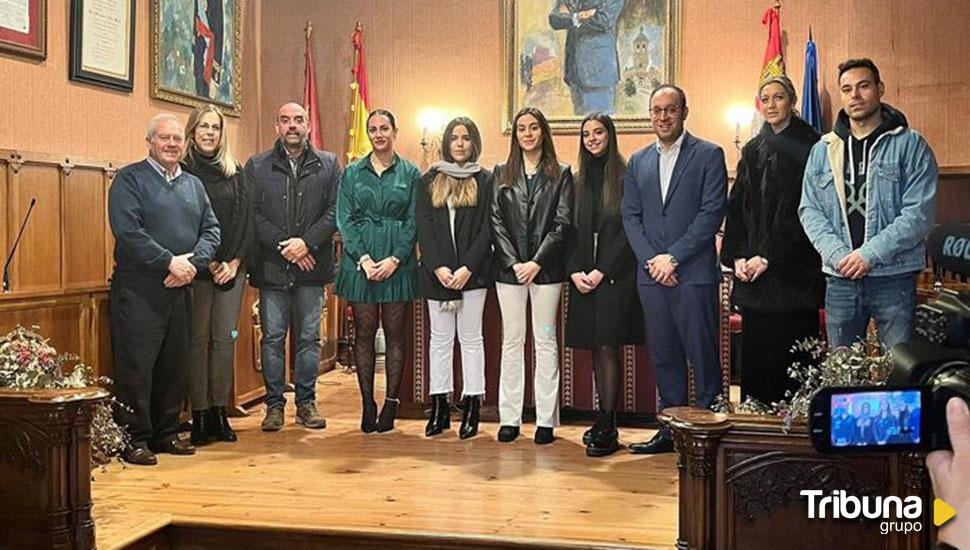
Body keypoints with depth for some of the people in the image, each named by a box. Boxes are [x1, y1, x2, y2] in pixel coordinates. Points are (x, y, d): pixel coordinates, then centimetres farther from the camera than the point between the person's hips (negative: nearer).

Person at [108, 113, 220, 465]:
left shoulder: (193, 184, 16)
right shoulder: (129, 179, -2)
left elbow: (211, 230, 10)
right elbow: (128, 231, -14)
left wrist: (192, 262, -9)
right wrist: (170, 262, -17)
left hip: (180, 288, 6)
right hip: (138, 288, -6)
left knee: (175, 365, 11)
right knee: (136, 364, -4)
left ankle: (166, 433, 22)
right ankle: (134, 440, 5)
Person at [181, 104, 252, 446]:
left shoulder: (235, 172, 12)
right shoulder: (182, 171, 0)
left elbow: (245, 219, 7)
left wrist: (234, 261, -5)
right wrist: (209, 263, -10)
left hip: (233, 268, 4)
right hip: (198, 269, -4)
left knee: (225, 337, 4)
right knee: (199, 338, -1)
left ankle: (219, 412, 12)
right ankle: (199, 415, 5)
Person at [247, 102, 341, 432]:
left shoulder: (328, 165, 8)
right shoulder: (256, 167, 7)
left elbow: (335, 211, 0)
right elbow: (252, 214, -1)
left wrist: (307, 242, -12)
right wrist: (282, 245, -12)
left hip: (312, 266, 1)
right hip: (271, 267, 0)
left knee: (309, 337, 7)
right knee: (272, 338, 4)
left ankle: (306, 403, 17)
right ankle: (274, 405, 13)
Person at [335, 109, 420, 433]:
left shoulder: (410, 174, 6)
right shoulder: (352, 173, 9)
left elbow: (413, 222, 2)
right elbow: (344, 220, 3)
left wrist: (395, 259, -10)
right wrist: (364, 258, -9)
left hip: (398, 263, -1)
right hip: (360, 260, 1)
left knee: (395, 335, 2)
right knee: (364, 333, 3)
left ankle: (391, 404, 8)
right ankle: (367, 404, 9)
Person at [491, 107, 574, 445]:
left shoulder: (560, 174, 5)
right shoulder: (502, 174, 10)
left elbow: (562, 223, -3)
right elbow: (496, 221, 3)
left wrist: (537, 262, -12)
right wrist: (513, 262, -8)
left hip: (546, 268, -2)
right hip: (509, 268, 2)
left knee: (546, 341, 2)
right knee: (512, 341, 6)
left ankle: (546, 420, 7)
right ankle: (509, 418, 11)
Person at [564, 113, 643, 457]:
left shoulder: (625, 176, -2)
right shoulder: (580, 180, 15)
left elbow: (628, 230, -8)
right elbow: (572, 230, 12)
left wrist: (602, 271, -13)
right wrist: (574, 270, -2)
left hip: (615, 274, -5)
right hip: (583, 277, 5)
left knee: (608, 346, -9)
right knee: (595, 348, 7)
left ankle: (608, 428, -6)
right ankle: (603, 419, 15)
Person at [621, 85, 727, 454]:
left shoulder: (709, 155, 1)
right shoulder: (638, 161, 15)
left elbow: (712, 212, -7)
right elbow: (630, 216, 10)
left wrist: (673, 257, -12)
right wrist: (651, 260, -4)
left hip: (694, 274, -4)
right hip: (651, 275, 5)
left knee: (703, 355, -1)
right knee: (664, 356, 10)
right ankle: (671, 430, 19)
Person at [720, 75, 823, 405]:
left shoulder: (807, 147, -1)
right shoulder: (752, 151, 16)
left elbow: (802, 208, -9)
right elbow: (737, 207, 12)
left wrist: (768, 256, -14)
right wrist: (737, 256, -2)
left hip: (792, 271, -5)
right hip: (753, 271, 5)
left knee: (791, 356, -4)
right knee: (755, 353, 6)